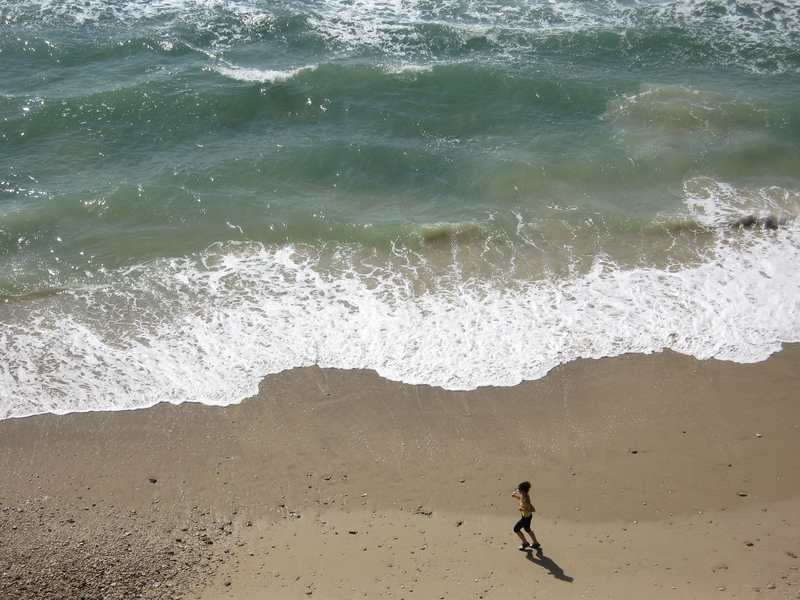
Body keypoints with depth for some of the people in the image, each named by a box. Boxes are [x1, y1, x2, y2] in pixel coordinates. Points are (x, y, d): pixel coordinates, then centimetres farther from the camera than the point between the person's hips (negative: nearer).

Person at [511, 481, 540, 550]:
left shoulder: (526, 500, -37)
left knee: (516, 529, 11)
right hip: (527, 515, 9)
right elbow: (521, 499, 14)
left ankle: (525, 543, 29)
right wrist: (515, 496, -3)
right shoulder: (523, 495, -10)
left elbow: (533, 510, -34)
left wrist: (523, 509, -35)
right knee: (527, 529, 29)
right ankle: (536, 543, 46)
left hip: (526, 517, -9)